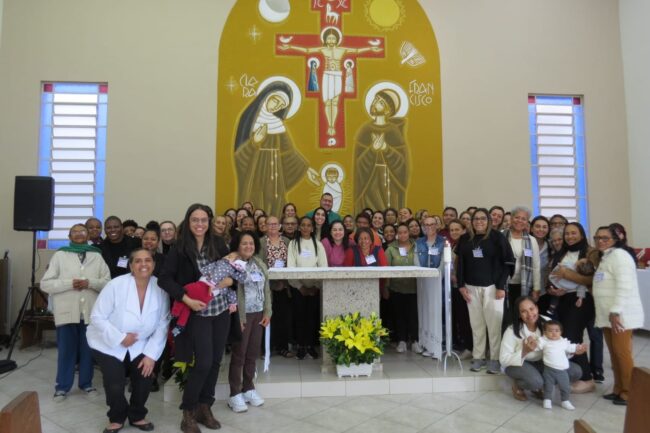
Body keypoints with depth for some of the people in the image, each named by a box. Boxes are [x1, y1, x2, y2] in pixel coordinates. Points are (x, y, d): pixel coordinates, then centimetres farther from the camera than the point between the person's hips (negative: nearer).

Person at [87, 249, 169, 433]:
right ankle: (117, 418, 21)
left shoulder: (161, 288, -17)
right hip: (108, 344, -2)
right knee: (115, 386, -13)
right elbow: (97, 317, -17)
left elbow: (162, 325, -12)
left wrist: (151, 354, -16)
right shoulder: (116, 285, -23)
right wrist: (120, 338, -25)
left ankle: (137, 415, 22)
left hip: (139, 345, 2)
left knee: (145, 379, -9)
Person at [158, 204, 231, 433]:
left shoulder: (218, 244, 1)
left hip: (221, 309, 4)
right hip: (198, 312, -4)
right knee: (203, 362, -6)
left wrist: (230, 279, -8)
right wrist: (186, 299, -20)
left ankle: (205, 407, 29)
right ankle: (188, 411, 16)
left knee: (215, 361, 11)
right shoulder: (179, 249, -8)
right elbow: (165, 279, -11)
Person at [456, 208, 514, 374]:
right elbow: (460, 264, 9)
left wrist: (501, 286, -11)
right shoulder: (465, 239, 6)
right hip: (472, 287, 3)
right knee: (476, 323, 8)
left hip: (492, 286, -3)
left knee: (494, 323, -1)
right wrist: (461, 285, 1)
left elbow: (507, 262, -5)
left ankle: (495, 359, 9)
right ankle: (478, 357, 17)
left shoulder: (497, 237, -3)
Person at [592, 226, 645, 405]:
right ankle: (618, 389, 21)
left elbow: (624, 286, -20)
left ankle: (629, 393, 8)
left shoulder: (619, 255, -11)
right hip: (608, 315, 9)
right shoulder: (604, 258, 18)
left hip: (620, 315, -9)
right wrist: (609, 313, 15)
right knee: (614, 353, 12)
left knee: (622, 353, -3)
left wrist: (615, 312, -23)